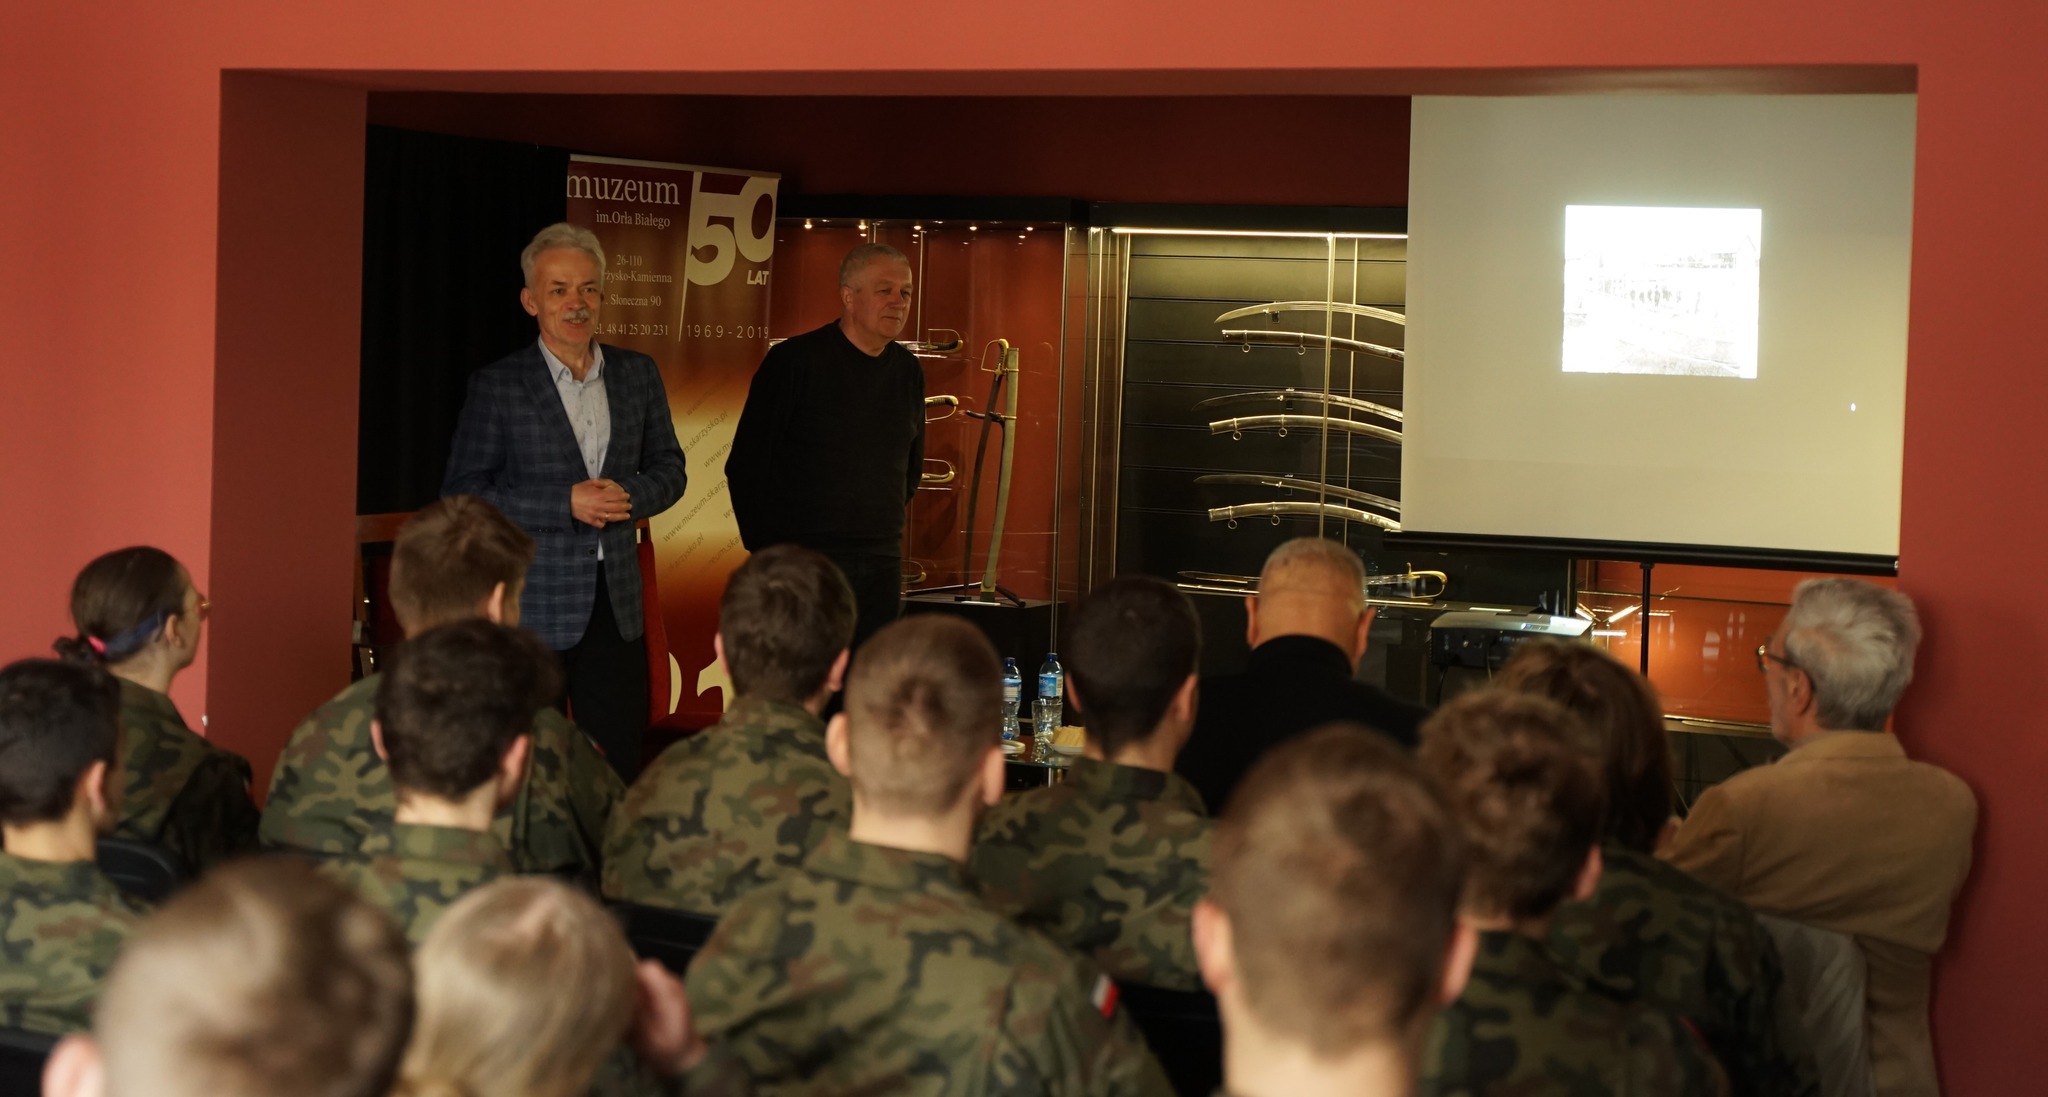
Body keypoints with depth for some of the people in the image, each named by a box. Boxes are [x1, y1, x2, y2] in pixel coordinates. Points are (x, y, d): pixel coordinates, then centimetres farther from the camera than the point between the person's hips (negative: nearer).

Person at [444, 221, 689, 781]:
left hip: (617, 604, 4)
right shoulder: (497, 385, -5)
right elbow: (462, 495, -7)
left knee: (621, 767, 7)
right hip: (532, 608, -4)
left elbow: (668, 470, 14)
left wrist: (626, 497, -9)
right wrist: (566, 504, -17)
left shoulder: (639, 374, 8)